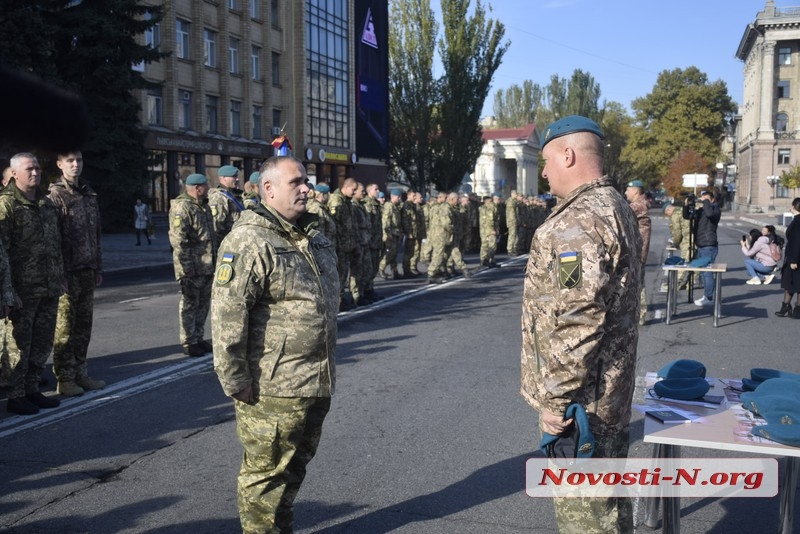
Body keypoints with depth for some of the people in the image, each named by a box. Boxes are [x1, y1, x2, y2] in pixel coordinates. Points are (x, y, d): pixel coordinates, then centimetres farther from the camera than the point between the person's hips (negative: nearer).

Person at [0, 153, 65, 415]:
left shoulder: (47, 203, 14)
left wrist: (60, 277, 16)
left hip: (49, 289, 7)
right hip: (23, 290, -7)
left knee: (42, 343, 14)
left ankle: (32, 389, 26)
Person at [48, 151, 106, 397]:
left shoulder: (89, 194, 14)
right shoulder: (54, 196, -7)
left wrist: (98, 268, 15)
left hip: (87, 271, 6)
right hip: (67, 273, -6)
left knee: (84, 325, 11)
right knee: (65, 328, 1)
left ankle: (80, 374, 21)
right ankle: (65, 379, 9)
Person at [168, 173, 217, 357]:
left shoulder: (204, 207, 17)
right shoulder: (181, 208, -14)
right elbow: (178, 241, -20)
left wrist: (215, 262, 22)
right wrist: (187, 268, -22)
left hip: (207, 266, 9)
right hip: (192, 269, -9)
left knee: (203, 304, 15)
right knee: (190, 304, 0)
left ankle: (198, 338, 26)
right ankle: (188, 343, 8)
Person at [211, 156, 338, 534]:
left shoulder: (316, 241, 13)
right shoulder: (248, 242, -16)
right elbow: (227, 316, -21)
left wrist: (329, 367, 25)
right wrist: (235, 382, -19)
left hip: (317, 385, 9)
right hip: (273, 389, -9)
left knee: (294, 467, 22)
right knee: (266, 474, 5)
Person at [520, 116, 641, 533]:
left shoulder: (579, 220, -21)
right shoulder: (617, 208, 13)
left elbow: (575, 320, -28)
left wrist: (555, 399, -20)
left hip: (580, 399, -10)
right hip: (611, 388, 10)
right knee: (607, 498, 21)